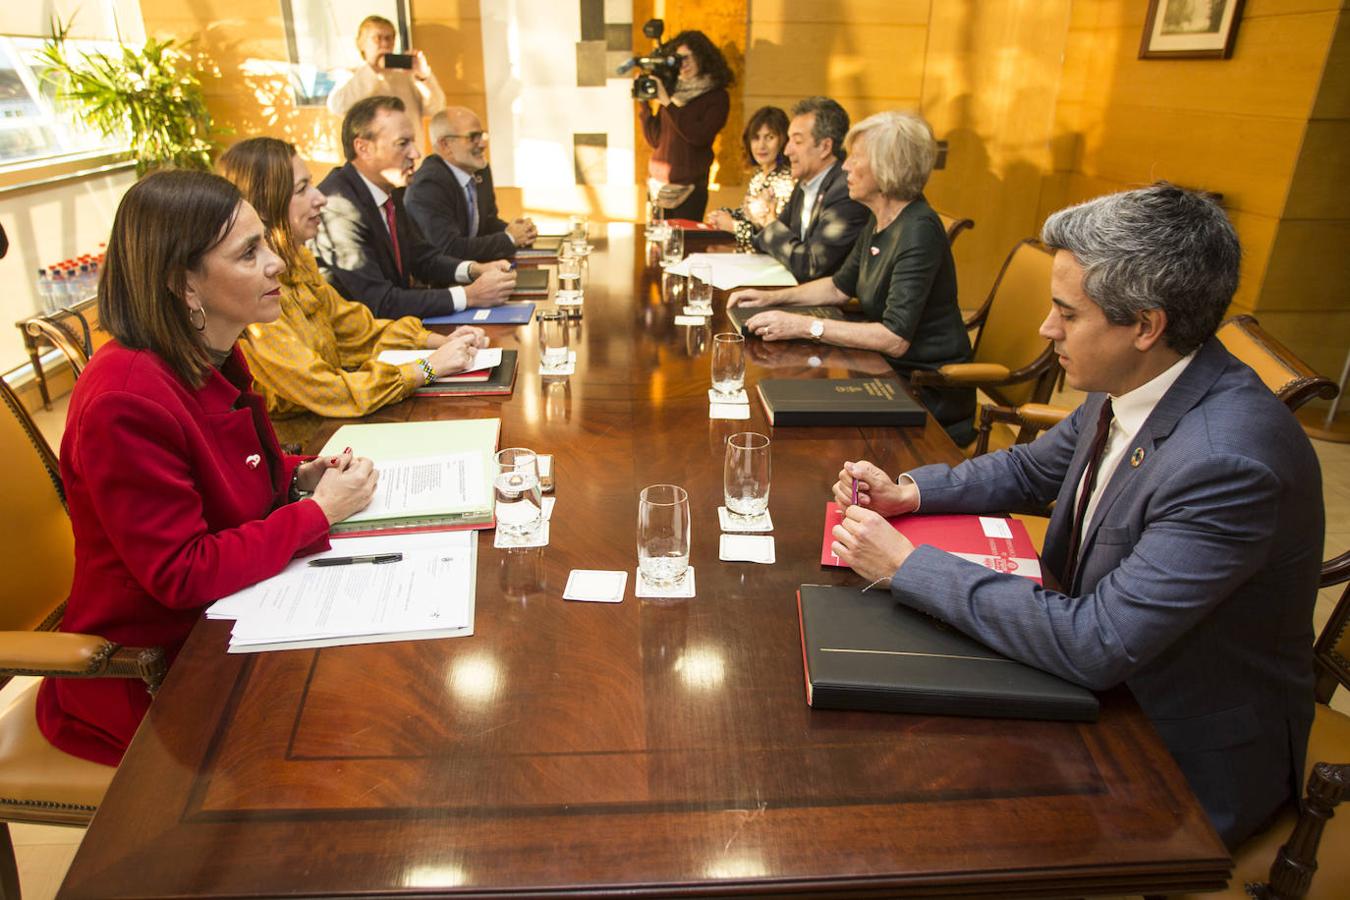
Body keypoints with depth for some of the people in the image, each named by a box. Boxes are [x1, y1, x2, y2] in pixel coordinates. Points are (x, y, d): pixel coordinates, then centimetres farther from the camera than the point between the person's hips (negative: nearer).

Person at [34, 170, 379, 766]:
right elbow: (182, 575, -26)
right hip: (150, 672, -7)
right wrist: (319, 511, -21)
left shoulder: (213, 357, 0)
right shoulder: (125, 400, -28)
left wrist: (299, 475, -3)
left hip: (222, 618, 8)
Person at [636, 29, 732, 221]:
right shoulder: (672, 91, 9)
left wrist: (668, 103, -16)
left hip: (689, 187, -4)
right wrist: (644, 103, -4)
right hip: (660, 184, 4)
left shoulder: (717, 97, -2)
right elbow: (654, 140, 6)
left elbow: (699, 137, -17)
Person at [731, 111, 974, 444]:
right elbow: (840, 287, 19)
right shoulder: (878, 220, 6)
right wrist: (772, 297, 6)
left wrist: (806, 326, -28)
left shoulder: (918, 230, -23)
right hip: (892, 370, 8)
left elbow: (895, 338, -29)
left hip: (928, 392, -8)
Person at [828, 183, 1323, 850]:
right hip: (1106, 666, 7)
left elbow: (1094, 645, -34)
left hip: (1190, 755, -7)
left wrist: (907, 564, -28)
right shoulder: (1126, 386, -6)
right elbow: (1031, 469, 11)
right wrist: (908, 493, -5)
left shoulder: (1229, 462, -33)